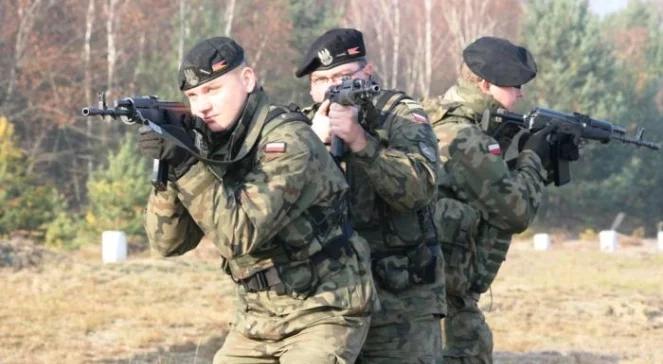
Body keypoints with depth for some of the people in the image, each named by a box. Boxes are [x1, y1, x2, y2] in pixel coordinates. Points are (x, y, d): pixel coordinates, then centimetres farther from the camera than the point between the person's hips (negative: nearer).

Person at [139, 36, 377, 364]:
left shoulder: (289, 142, -19)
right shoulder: (210, 147, 2)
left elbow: (242, 234, -28)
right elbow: (169, 241, -3)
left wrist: (186, 166, -30)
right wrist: (166, 169, -18)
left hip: (322, 314, -7)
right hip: (258, 320, 8)